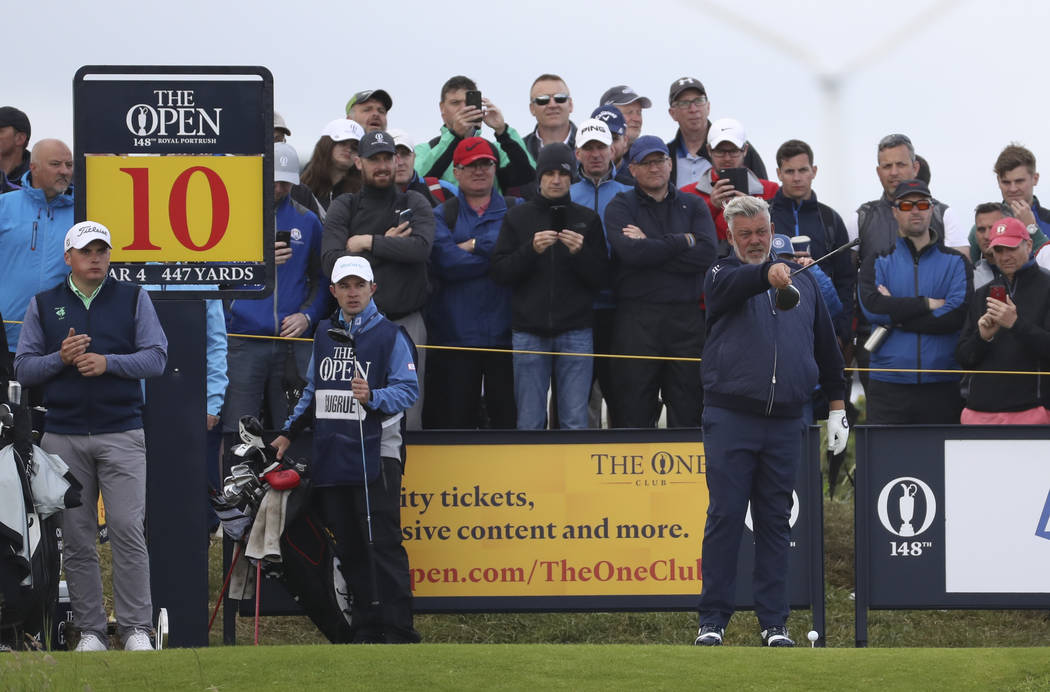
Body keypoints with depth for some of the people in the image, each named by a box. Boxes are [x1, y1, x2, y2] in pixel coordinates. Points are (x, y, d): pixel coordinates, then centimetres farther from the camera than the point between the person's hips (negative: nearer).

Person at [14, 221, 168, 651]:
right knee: (76, 539, 2)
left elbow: (156, 357, 1)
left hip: (121, 434, -2)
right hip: (63, 437, 2)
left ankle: (136, 629, -7)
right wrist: (60, 359, -11)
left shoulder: (133, 299, 9)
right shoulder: (43, 305, 12)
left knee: (128, 529, -10)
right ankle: (90, 630, 6)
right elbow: (24, 369, 8)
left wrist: (107, 363, -13)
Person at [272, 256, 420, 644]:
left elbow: (408, 389, -8)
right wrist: (290, 432, 26)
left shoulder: (390, 335, 0)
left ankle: (399, 633, -11)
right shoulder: (324, 335, 18)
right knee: (350, 549, 6)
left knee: (383, 545, -10)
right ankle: (365, 631, 10)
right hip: (331, 458, 6)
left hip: (376, 455, -6)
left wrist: (373, 397, -25)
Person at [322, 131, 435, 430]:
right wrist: (387, 245, -8)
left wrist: (368, 243, -9)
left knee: (409, 417, 0)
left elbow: (421, 247, -11)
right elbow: (331, 261, -7)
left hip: (407, 322, 0)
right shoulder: (344, 208, 8)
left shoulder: (414, 204, 9)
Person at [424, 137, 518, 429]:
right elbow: (446, 262, -8)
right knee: (454, 420, 1)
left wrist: (475, 246, -9)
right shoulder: (441, 215, 11)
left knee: (509, 416, 0)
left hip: (505, 334, 0)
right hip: (455, 335, 0)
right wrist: (493, 254, -7)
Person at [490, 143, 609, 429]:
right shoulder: (517, 217, 9)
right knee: (530, 423, 0)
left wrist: (580, 252, -12)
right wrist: (530, 250, -13)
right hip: (529, 331, 0)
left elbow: (601, 277, 6)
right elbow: (500, 272, 2)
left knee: (575, 421, -2)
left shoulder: (587, 220, 10)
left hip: (575, 331, 0)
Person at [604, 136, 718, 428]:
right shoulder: (621, 206, 6)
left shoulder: (693, 206, 13)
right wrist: (684, 241, -6)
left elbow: (706, 254, -5)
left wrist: (650, 248, -8)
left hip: (687, 319, 2)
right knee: (633, 414, -2)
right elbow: (629, 252, -13)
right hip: (636, 320, -2)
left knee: (688, 413, 3)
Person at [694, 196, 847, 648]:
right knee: (725, 517, -4)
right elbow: (733, 286, -23)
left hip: (785, 423, 3)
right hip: (730, 419, -3)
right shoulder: (723, 276, 3)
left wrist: (837, 405, 16)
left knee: (776, 521, 6)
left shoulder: (803, 281, 15)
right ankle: (713, 619, -1)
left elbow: (825, 344, 20)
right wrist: (768, 273, -43)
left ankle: (773, 621, 10)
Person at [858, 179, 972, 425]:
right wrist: (930, 304, -10)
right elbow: (872, 305, -9)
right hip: (889, 386, 0)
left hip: (943, 386, 0)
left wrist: (896, 317, -9)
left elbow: (958, 315, -7)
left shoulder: (955, 262, 10)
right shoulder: (877, 263, 11)